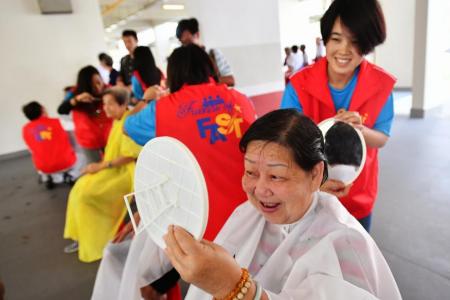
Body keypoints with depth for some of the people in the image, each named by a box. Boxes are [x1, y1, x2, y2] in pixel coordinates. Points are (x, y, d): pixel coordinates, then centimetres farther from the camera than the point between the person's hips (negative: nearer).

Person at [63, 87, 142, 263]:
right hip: (113, 170, 10)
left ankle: (96, 242, 4)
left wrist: (102, 166, -19)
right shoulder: (117, 121, 11)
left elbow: (129, 156, -25)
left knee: (84, 194, -13)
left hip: (124, 172, -10)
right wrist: (101, 166, 6)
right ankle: (85, 237, 16)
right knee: (78, 190, 6)